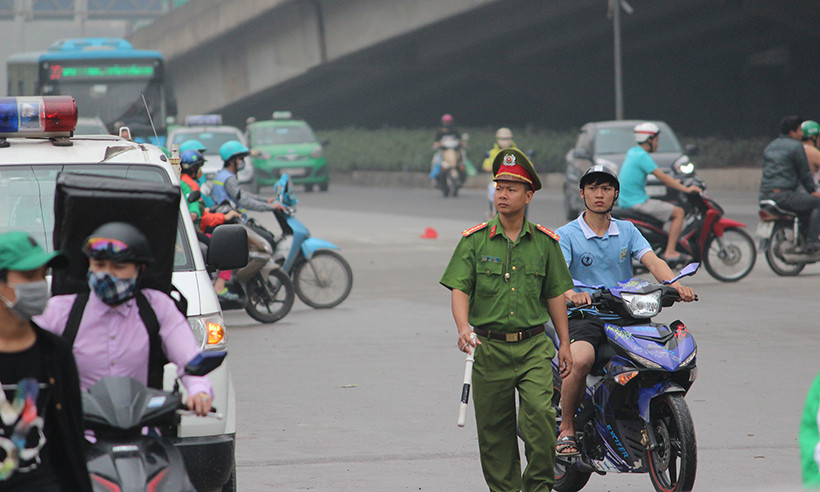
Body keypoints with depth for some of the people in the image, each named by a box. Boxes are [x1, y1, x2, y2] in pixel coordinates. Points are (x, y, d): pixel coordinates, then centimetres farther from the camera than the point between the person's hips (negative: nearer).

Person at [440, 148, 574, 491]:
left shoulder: (544, 242, 8)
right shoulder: (474, 240, 2)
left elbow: (555, 295, 13)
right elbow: (459, 289, -4)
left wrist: (565, 343, 10)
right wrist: (463, 327, -21)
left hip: (534, 346, 0)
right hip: (489, 346, 0)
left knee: (539, 413, -16)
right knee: (493, 428, 3)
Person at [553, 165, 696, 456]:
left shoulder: (627, 231, 15)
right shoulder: (566, 235, 4)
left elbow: (652, 261, -1)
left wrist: (675, 284, -23)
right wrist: (572, 295, -38)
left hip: (625, 319, 4)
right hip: (585, 318, -4)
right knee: (580, 359, -36)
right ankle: (566, 429, -16)